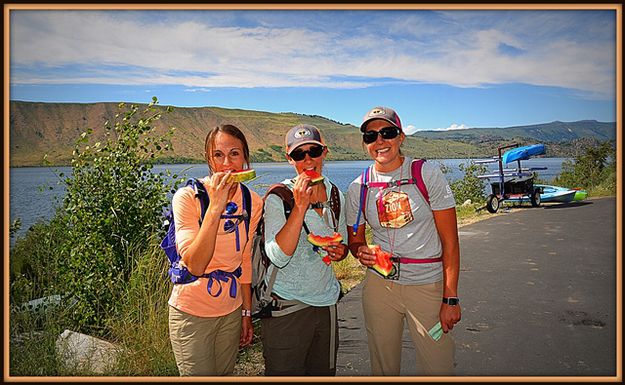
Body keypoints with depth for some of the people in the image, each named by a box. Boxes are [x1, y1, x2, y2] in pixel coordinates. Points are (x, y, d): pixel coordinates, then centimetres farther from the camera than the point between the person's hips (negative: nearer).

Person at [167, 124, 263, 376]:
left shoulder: (253, 203, -5)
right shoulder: (188, 197, -18)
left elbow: (245, 261, 6)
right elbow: (195, 265, -27)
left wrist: (247, 312, 10)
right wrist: (215, 207, -33)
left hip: (232, 311, 4)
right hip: (192, 312, -4)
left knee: (225, 374, 20)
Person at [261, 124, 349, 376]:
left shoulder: (335, 195, 3)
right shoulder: (278, 197, -13)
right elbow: (278, 257, -23)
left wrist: (340, 251, -7)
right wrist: (300, 206, -29)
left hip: (327, 302, 5)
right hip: (287, 307, -5)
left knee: (324, 372, 20)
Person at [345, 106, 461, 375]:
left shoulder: (427, 175, -7)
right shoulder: (358, 188, 0)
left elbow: (450, 241, -8)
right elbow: (354, 240, 11)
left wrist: (451, 298, -11)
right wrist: (361, 252, -14)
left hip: (428, 285, -2)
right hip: (379, 284, 2)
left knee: (438, 368, 2)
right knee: (383, 366, 14)